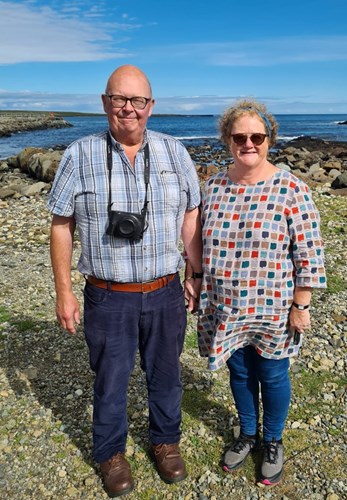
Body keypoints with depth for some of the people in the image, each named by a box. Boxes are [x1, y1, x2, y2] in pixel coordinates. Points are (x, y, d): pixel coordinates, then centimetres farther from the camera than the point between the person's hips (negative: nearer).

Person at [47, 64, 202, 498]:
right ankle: (111, 453, 41)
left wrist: (196, 275, 5)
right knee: (110, 380, 15)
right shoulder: (80, 155, -6)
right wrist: (63, 292, -3)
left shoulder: (174, 152, 1)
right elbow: (61, 225, -2)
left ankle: (165, 441, 45)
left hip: (165, 295, 2)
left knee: (165, 374, 19)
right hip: (108, 299, -1)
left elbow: (191, 217, 6)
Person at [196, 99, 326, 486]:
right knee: (239, 373, 20)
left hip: (272, 310, -3)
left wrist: (300, 306, -11)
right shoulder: (213, 187, 0)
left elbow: (309, 254, -12)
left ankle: (272, 442, 41)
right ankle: (247, 435, 45)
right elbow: (201, 245, 8)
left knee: (272, 376, 16)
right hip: (226, 311, 4)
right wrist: (198, 292, 9)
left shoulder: (291, 189, -13)